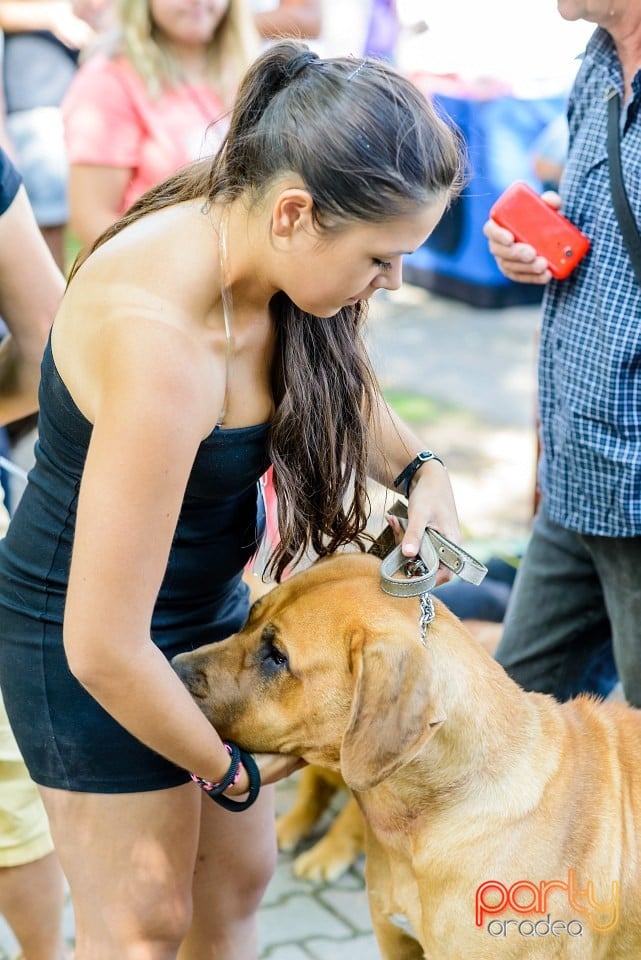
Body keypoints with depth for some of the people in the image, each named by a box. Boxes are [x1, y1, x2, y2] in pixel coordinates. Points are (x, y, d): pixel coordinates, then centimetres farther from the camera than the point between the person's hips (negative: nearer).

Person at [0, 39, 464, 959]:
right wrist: (230, 770, -15)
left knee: (237, 880, 19)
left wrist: (419, 469, -7)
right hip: (88, 630, -8)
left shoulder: (250, 241, -12)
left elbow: (338, 380, 13)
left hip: (210, 601, 8)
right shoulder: (162, 339, -37)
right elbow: (104, 646, -32)